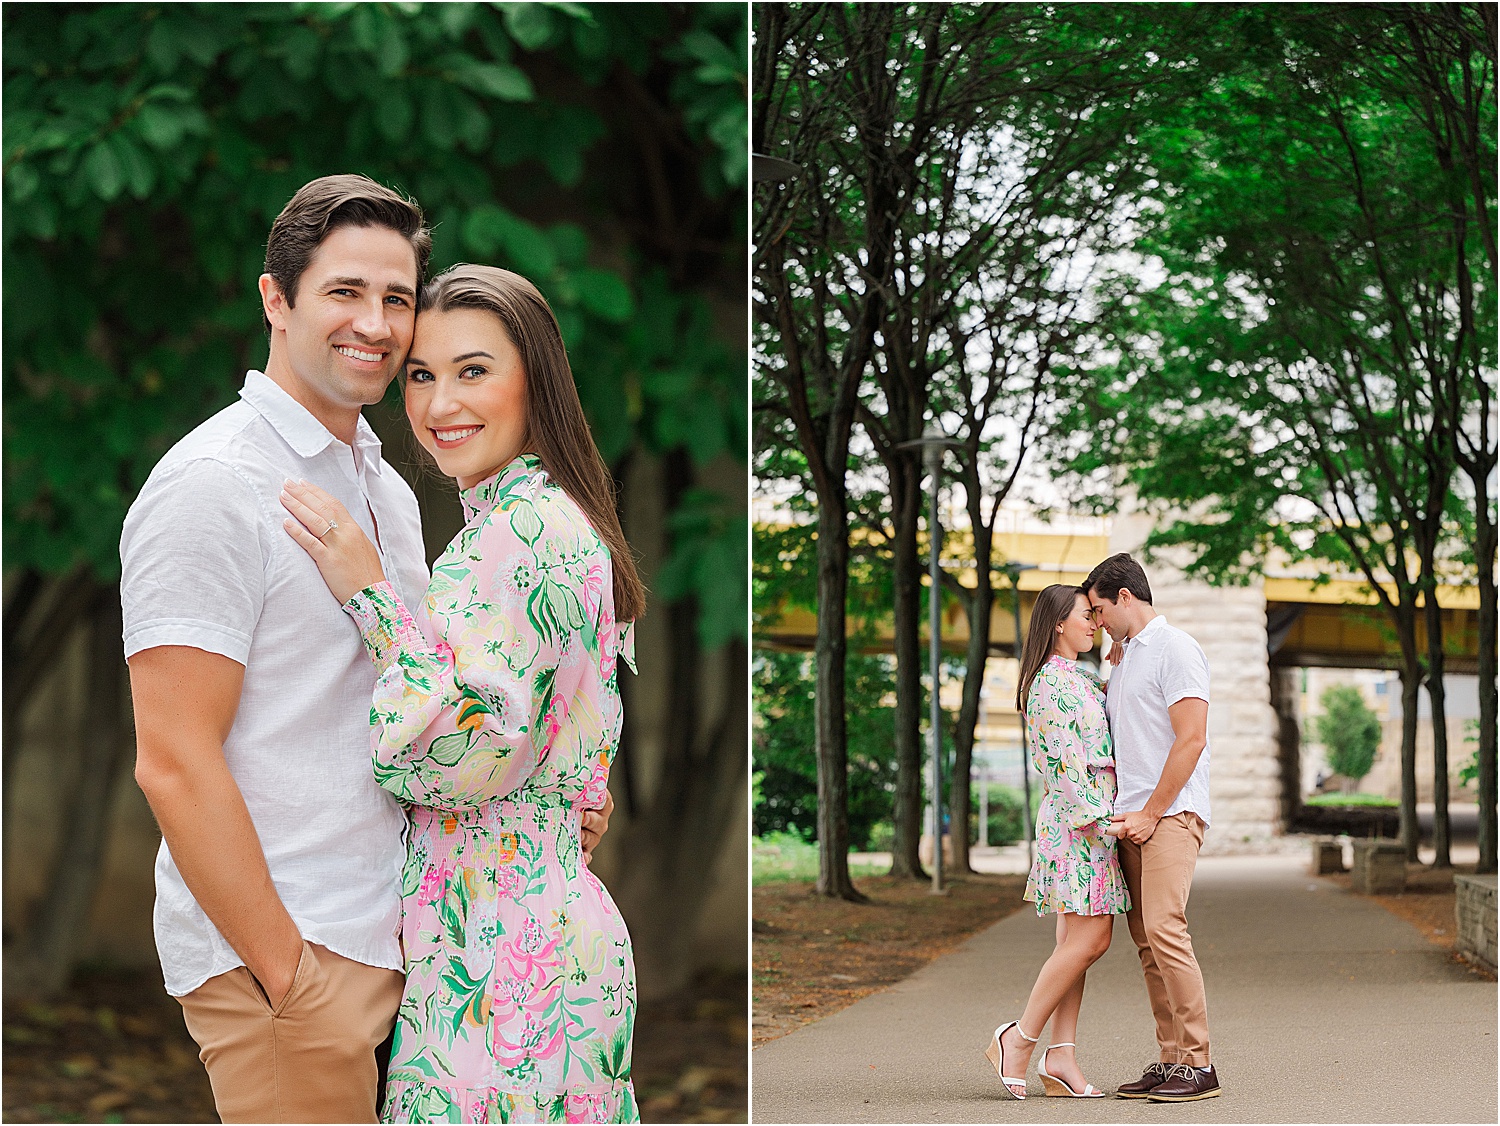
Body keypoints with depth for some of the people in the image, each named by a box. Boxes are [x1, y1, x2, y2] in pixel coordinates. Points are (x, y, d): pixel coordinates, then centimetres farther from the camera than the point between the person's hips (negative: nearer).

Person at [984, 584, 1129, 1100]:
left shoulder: (1080, 677, 19)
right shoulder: (1050, 681, -11)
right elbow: (1065, 761, -17)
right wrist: (1095, 820, -19)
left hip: (1094, 817, 10)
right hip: (1077, 820, -10)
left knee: (1079, 941, 5)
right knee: (1088, 940, -13)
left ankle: (1061, 1058, 3)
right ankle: (1018, 1039, -6)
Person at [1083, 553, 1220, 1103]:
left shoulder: (1175, 649, -7)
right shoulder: (1123, 658, 22)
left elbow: (1191, 739, -14)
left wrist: (1150, 813, -14)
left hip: (1171, 813, -9)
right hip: (1132, 817, 9)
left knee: (1164, 928, -17)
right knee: (1146, 939, 5)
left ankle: (1198, 1063, -15)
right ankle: (1170, 1061, 6)